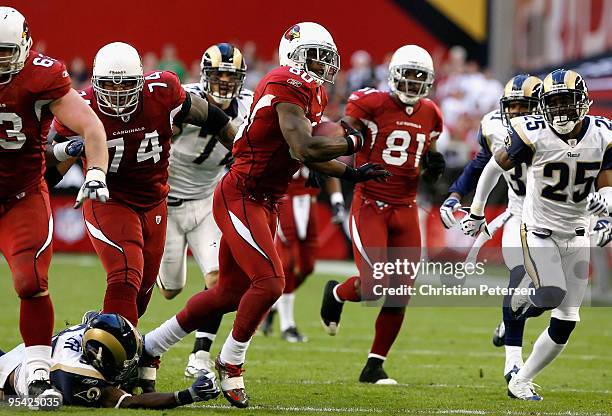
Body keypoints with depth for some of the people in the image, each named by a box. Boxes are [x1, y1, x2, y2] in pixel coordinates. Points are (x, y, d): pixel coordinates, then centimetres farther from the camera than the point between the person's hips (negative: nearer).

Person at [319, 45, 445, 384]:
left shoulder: (430, 114, 10)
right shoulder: (371, 104, -8)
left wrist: (433, 164, 3)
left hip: (405, 208, 6)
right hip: (370, 202, -6)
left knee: (400, 293, 3)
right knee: (372, 286, -15)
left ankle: (374, 366, 14)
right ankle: (336, 293, 21)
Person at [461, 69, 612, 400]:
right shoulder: (534, 135, -17)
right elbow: (496, 167, 0)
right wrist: (476, 210, 7)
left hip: (576, 234, 4)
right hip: (539, 231, -4)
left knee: (565, 324, 1)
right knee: (552, 295, -28)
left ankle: (520, 383, 15)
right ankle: (520, 297, 10)